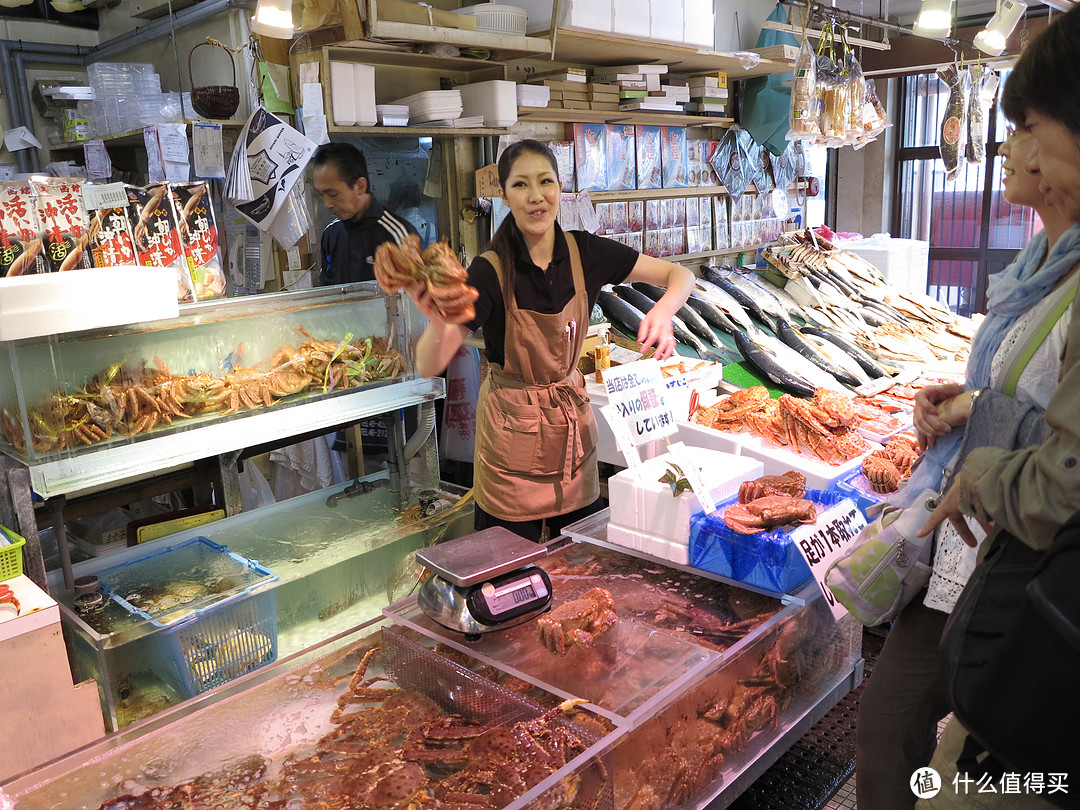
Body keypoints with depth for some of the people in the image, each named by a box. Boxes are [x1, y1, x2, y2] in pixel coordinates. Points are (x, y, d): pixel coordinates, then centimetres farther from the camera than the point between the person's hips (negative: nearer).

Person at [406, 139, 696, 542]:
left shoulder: (584, 252, -7)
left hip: (572, 417, 4)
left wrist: (663, 310, -23)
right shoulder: (491, 271, -18)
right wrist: (438, 324, -45)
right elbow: (427, 366, -22)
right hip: (513, 427, -4)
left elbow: (681, 275, -1)